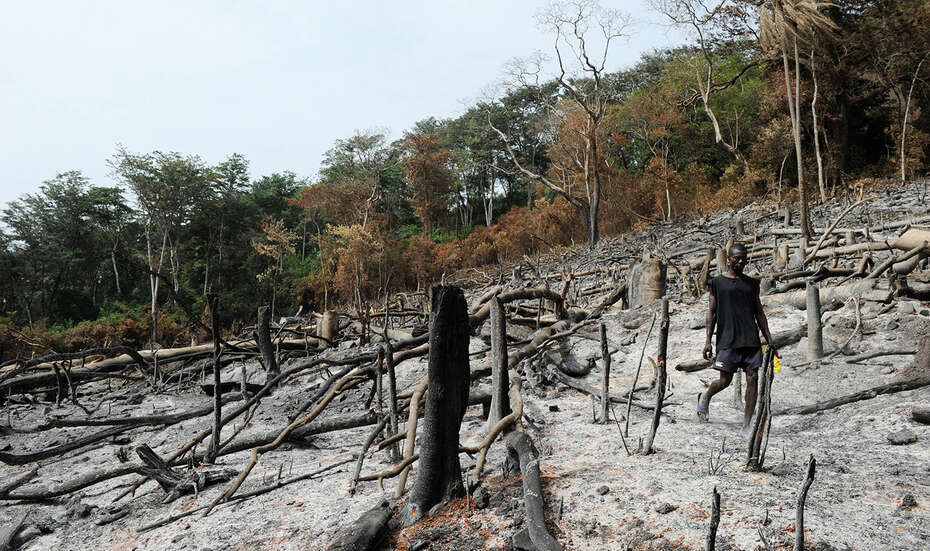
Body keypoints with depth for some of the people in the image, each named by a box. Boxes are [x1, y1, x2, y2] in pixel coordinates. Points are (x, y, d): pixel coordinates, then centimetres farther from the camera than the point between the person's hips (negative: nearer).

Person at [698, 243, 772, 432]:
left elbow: (759, 313, 17)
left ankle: (747, 425, 5)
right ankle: (705, 397, 29)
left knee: (752, 379, -2)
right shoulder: (717, 282, 4)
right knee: (725, 381, -3)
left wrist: (769, 340, 11)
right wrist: (708, 341, -4)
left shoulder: (752, 283, 14)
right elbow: (712, 312, 3)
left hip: (751, 340, 3)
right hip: (727, 340, -3)